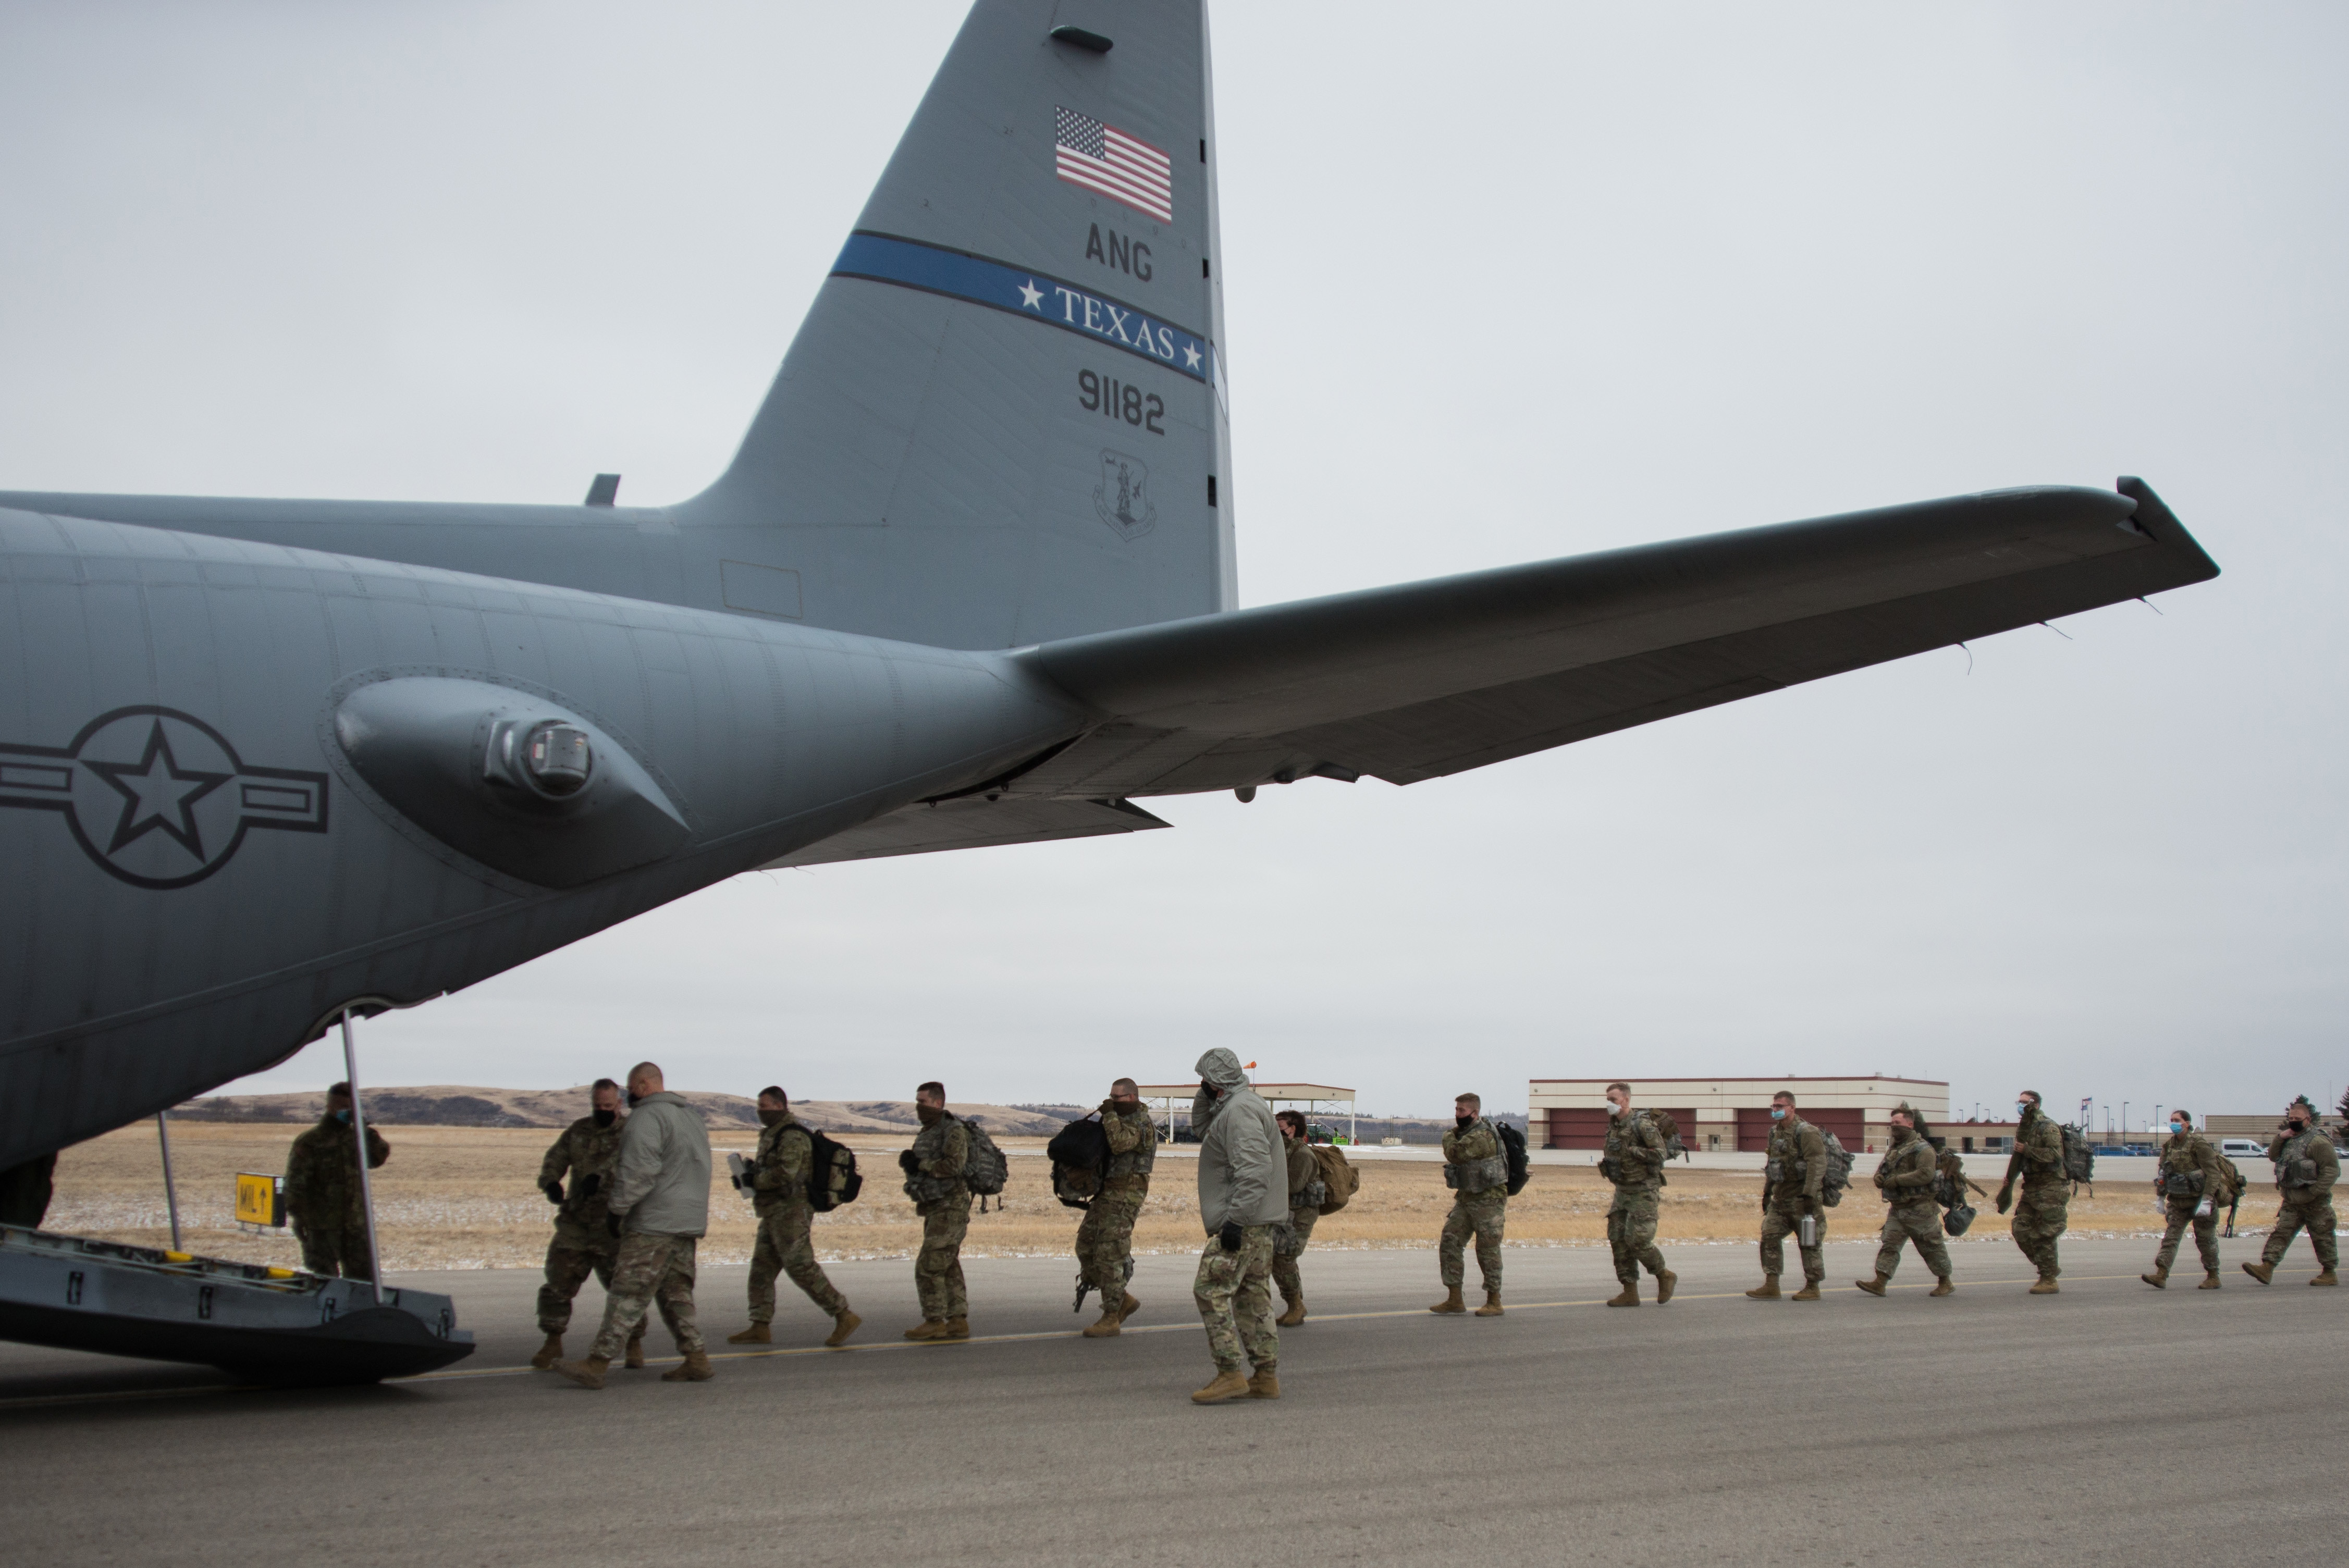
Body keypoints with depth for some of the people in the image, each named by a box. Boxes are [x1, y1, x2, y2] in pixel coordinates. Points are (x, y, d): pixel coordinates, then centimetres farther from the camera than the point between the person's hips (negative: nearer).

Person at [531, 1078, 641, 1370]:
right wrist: (550, 1182, -15)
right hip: (575, 1223, 4)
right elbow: (555, 1157, 7)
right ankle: (553, 1343, 18)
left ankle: (634, 1344, 16)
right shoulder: (578, 1130, 14)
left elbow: (622, 1158, -22)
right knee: (558, 1283, 2)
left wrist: (598, 1176, -40)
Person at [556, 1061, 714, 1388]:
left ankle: (597, 1364, -10)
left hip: (654, 1224, -9)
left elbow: (637, 1173, -20)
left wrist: (616, 1209, -13)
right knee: (676, 1294, 14)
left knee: (628, 1294, -9)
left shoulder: (646, 1118, -11)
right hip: (689, 1223, 9)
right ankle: (697, 1359, 10)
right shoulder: (692, 1116, 19)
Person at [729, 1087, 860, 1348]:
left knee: (801, 1268, -12)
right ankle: (760, 1328, 10)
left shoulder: (793, 1136, -15)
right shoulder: (774, 1134, 18)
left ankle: (844, 1316, -9)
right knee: (761, 1269, 8)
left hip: (791, 1212, -11)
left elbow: (784, 1173, -25)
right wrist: (751, 1171, 4)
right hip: (774, 1214, 11)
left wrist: (753, 1180, -12)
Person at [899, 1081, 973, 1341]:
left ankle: (934, 1322, -4)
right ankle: (958, 1322, 12)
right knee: (948, 1268, 9)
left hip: (950, 1209, -9)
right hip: (934, 1210, 9)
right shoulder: (927, 1132, 15)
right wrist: (907, 1160, -9)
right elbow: (913, 1164, 14)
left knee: (928, 1266, -10)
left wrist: (921, 1165, -17)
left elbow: (953, 1166, -27)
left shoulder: (953, 1131, -13)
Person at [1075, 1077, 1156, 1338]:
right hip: (1107, 1194, 10)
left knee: (1110, 1255, -9)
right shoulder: (1123, 1120, 17)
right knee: (1086, 1247, 8)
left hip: (1124, 1196, -10)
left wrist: (1110, 1115, -20)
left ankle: (1111, 1319, -4)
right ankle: (1123, 1300, 16)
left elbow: (1119, 1143, -29)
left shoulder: (1141, 1124, -12)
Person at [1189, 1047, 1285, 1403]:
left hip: (1244, 1222, -11)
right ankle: (1266, 1377, 14)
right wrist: (1205, 1097, 14)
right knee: (1253, 1296, 12)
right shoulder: (1233, 1108, 18)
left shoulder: (1240, 1111, -16)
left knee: (1211, 1291, -11)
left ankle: (1230, 1374, -14)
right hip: (1259, 1221, 11)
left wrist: (1235, 1219, -27)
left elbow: (1254, 1171, -25)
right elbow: (1202, 1127, 32)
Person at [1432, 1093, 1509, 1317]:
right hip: (1466, 1198, 9)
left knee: (1488, 1250, -3)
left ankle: (1494, 1302, 7)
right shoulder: (1464, 1133, 13)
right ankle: (1455, 1300, 6)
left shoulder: (1483, 1136, -19)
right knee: (1449, 1244, 2)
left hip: (1488, 1200, -9)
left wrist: (1449, 1137, -7)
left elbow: (1455, 1154, -28)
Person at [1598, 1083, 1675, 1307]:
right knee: (1618, 1240, 2)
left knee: (1637, 1240, -13)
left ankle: (1665, 1276, 11)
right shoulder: (1613, 1126, 11)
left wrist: (1633, 1152, -21)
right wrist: (1605, 1162, 5)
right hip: (1622, 1191, 8)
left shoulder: (1642, 1125, -13)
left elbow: (1660, 1155, -19)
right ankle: (1630, 1293, 6)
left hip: (1643, 1192, -8)